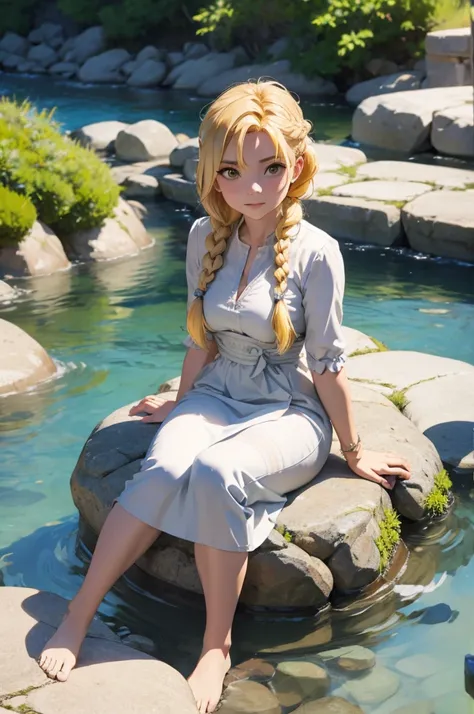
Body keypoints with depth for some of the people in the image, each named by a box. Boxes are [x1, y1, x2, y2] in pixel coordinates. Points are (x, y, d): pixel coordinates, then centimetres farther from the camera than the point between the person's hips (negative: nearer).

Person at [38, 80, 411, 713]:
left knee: (216, 472, -34)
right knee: (166, 465, -30)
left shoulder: (315, 252, -14)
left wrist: (354, 452, 2)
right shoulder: (205, 237, -1)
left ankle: (217, 646, -20)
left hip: (289, 413, -3)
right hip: (217, 397, 4)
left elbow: (327, 364, -6)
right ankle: (77, 619, -23)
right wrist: (182, 405, 23)